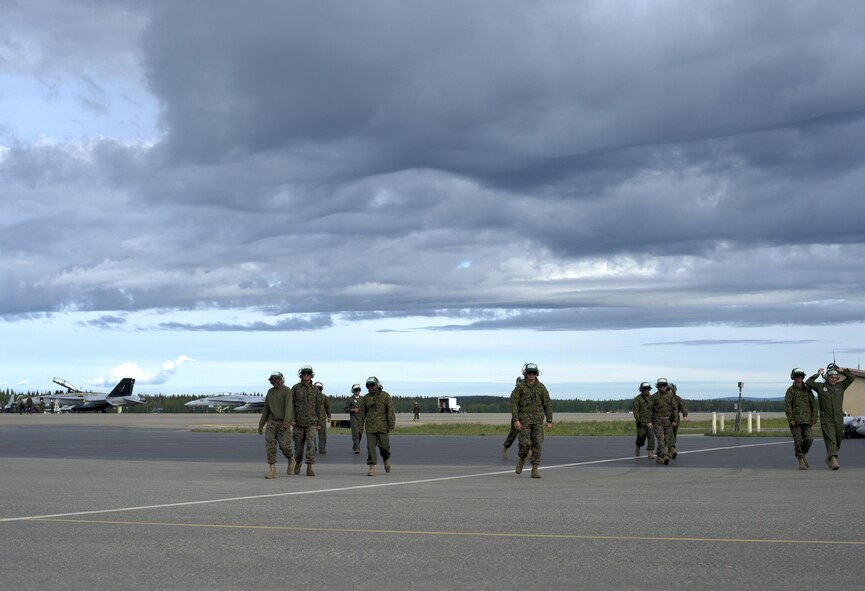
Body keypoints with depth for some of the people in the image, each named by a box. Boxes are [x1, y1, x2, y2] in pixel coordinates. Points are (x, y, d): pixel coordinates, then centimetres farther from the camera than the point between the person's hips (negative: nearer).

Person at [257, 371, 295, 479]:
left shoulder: (287, 391, -9)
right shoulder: (270, 392, 11)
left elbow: (288, 407, -21)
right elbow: (266, 409, 16)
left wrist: (286, 422, -33)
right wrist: (261, 424, 14)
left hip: (283, 423, -5)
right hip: (272, 422, 5)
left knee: (284, 446, -8)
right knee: (270, 444, -11)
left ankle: (291, 459, 26)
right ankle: (272, 470, -12)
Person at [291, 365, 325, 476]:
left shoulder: (315, 390, 7)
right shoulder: (295, 388, 3)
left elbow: (320, 407, 8)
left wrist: (319, 423, 4)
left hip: (311, 422, 0)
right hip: (298, 422, 0)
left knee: (311, 444, -12)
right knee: (298, 445, 9)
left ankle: (310, 468, -12)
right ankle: (298, 463, 33)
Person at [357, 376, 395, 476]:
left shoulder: (385, 396, -1)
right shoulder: (366, 398, 8)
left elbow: (391, 411, -4)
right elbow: (361, 413, 12)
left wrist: (391, 425, -11)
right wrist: (360, 427, 7)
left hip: (382, 426, -2)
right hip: (370, 427, 2)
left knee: (384, 445, -4)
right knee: (370, 447, -5)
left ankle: (386, 459, 28)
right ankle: (372, 469, -4)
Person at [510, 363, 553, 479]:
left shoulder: (541, 387, 5)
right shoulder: (519, 387, -2)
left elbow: (547, 404, 6)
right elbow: (514, 403, -6)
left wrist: (549, 421, 0)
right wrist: (515, 420, -16)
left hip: (538, 420, 2)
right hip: (524, 420, -2)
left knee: (537, 444, -6)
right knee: (525, 443, -11)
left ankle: (535, 470, -2)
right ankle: (521, 459, 21)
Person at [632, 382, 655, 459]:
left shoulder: (651, 398, 10)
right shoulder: (637, 399, -4)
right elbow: (635, 410, -9)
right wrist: (637, 420, -17)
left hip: (650, 421, 3)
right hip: (641, 421, -3)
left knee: (651, 437, -9)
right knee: (641, 438, 4)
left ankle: (651, 454, -10)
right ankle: (638, 446, 35)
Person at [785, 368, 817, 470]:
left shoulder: (807, 390, 10)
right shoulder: (790, 391, 2)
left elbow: (813, 404, 10)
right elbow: (787, 405, -5)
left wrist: (814, 418, 2)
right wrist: (790, 419, -13)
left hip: (806, 419, 2)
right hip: (795, 419, -2)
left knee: (808, 439, -6)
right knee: (798, 440, -5)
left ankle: (803, 454, 21)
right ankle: (801, 460, 2)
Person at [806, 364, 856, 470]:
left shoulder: (841, 386, 10)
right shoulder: (820, 386, 3)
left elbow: (852, 378, 7)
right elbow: (808, 383, -5)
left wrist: (843, 371, -2)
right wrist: (817, 374, -4)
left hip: (839, 419, 4)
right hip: (826, 419, -4)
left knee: (838, 440, 10)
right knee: (830, 439, -15)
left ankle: (829, 459, 27)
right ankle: (833, 459, -26)